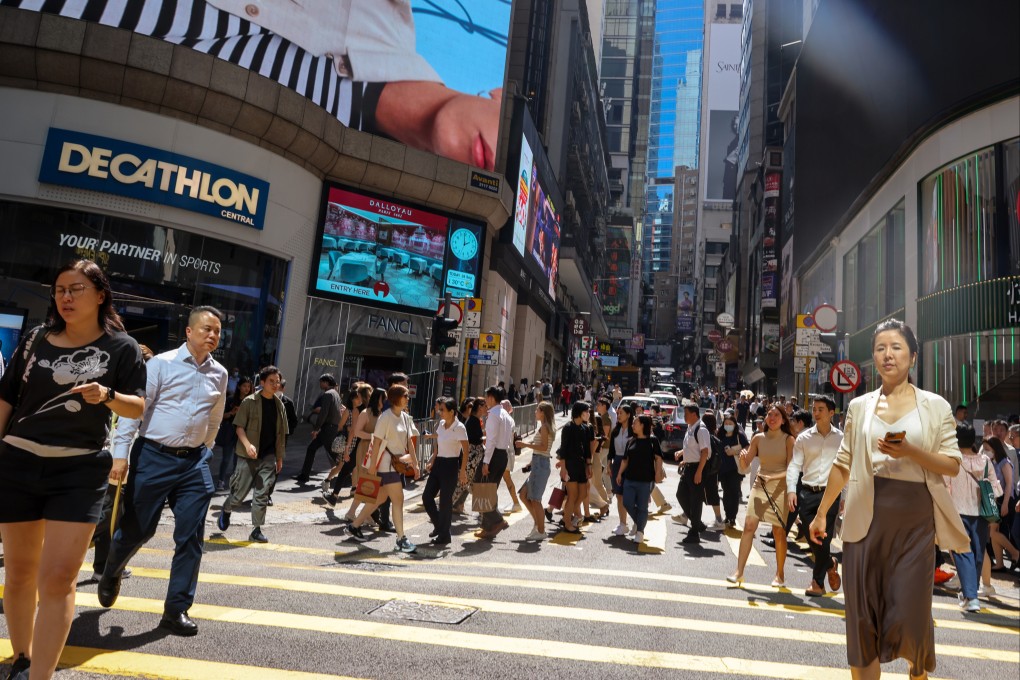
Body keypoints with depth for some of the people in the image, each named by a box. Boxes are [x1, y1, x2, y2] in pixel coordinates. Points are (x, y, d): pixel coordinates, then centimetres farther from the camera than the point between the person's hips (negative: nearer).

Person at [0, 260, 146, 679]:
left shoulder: (121, 347, -2)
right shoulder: (37, 339, 6)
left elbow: (138, 408, -1)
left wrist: (107, 396, -21)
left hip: (80, 472, -3)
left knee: (58, 579, -8)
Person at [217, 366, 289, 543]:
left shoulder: (280, 405, 7)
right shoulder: (250, 402, -7)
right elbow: (239, 427, -8)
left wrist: (280, 457, 11)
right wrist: (247, 445, -23)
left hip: (269, 457, 3)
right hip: (250, 455, -3)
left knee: (262, 494, 3)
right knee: (240, 492, 6)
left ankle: (257, 530, 11)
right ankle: (226, 511, 36)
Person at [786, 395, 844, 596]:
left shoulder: (841, 439, 4)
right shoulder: (804, 438, 5)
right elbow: (794, 465, 1)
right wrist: (791, 489, -12)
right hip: (807, 493, 1)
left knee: (823, 540, 0)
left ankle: (818, 582, 15)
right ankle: (830, 565, 30)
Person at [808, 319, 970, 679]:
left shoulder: (935, 406, 3)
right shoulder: (859, 406, 7)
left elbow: (952, 464, 0)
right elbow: (843, 464, 10)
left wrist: (910, 451, -19)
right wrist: (821, 513, 11)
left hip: (915, 518, -1)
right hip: (866, 516, 2)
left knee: (909, 613, 3)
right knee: (863, 612, 3)